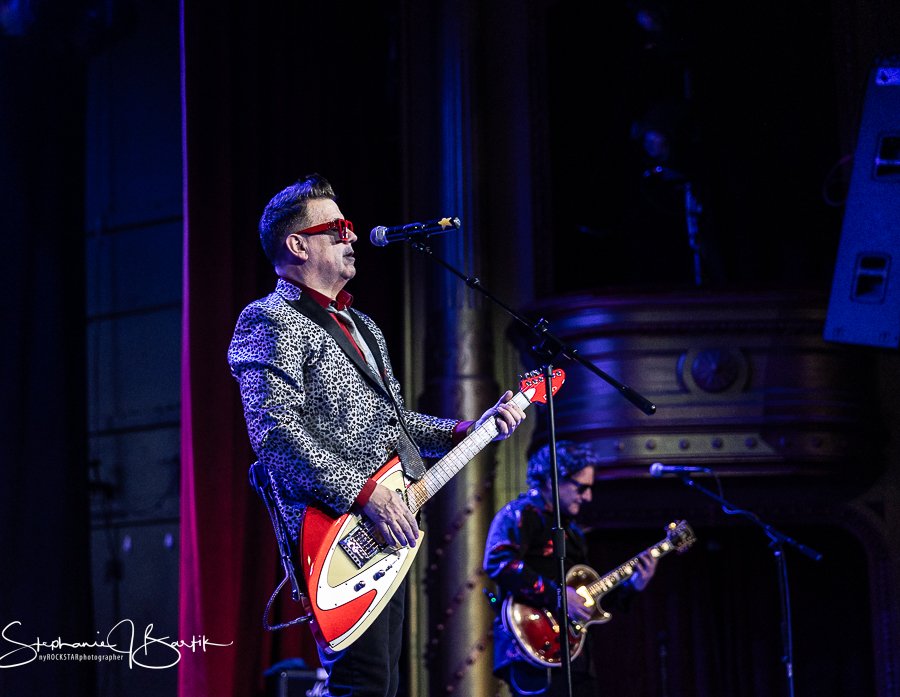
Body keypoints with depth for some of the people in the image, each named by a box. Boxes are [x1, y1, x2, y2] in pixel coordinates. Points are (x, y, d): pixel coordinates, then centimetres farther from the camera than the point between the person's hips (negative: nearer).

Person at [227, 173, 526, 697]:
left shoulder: (361, 326, 25)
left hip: (385, 535, 10)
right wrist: (364, 494, -22)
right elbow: (274, 431, -18)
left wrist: (469, 431, 16)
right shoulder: (271, 321, -6)